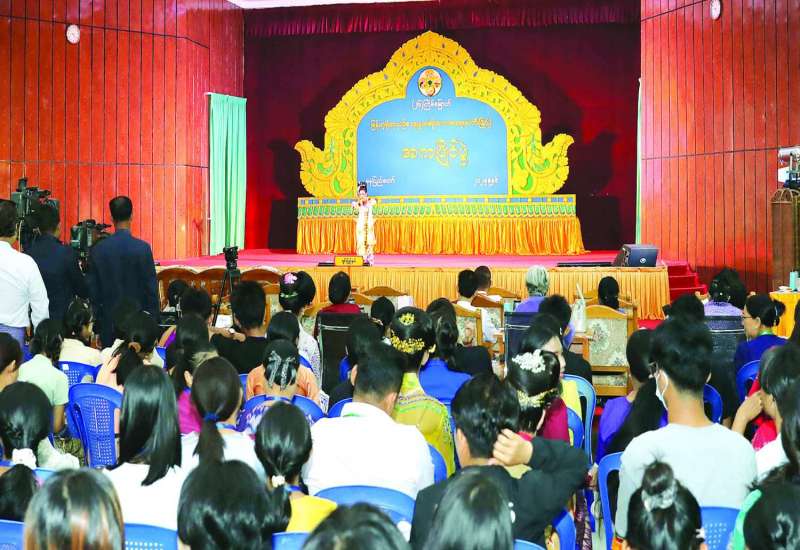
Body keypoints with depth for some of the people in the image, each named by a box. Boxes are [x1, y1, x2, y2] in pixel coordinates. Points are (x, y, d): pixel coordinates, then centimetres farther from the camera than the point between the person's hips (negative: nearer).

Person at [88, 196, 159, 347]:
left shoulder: (97, 250, -1)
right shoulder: (142, 248, -10)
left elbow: (93, 290, 3)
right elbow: (151, 289, -6)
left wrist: (98, 325, 12)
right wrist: (154, 322, 3)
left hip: (109, 323, 2)